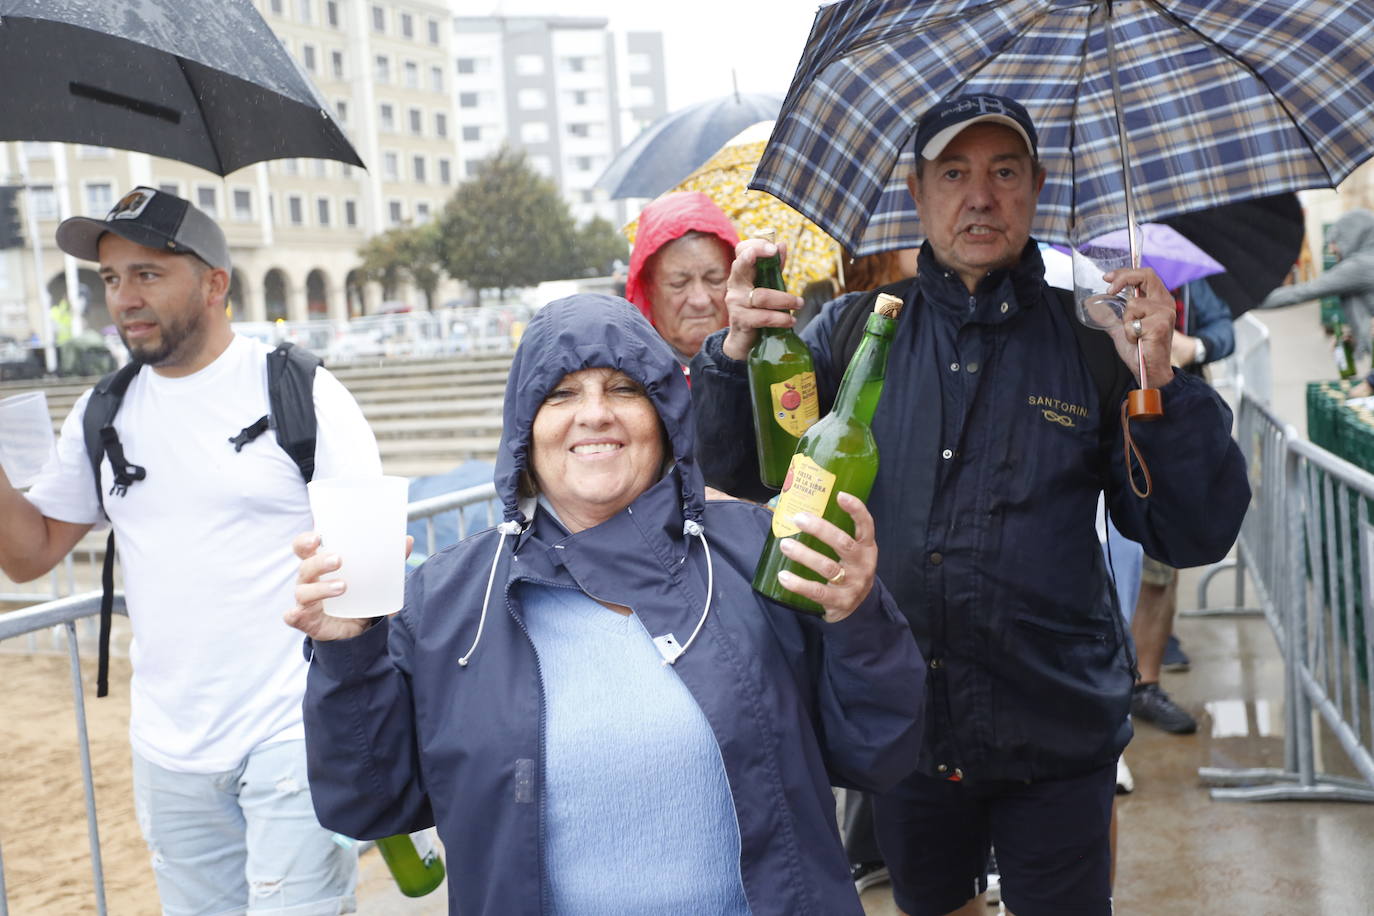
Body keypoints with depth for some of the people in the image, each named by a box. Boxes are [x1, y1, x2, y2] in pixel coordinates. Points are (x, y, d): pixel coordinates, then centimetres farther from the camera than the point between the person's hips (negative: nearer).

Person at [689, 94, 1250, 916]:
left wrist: (1162, 385, -20)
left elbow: (1196, 538, -6)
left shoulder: (1091, 342, -5)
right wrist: (737, 350, -19)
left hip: (1057, 741, -1)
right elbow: (739, 472, -3)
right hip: (903, 727, 2)